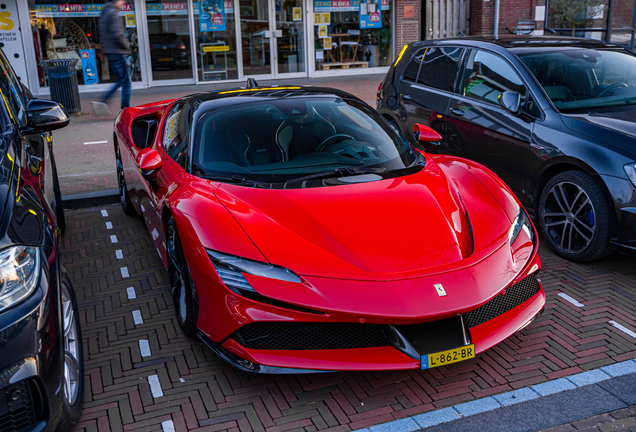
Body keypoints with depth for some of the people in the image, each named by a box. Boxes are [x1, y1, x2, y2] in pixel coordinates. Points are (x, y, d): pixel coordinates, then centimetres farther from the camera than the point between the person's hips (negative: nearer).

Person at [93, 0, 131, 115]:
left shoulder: (104, 13, 16)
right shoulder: (113, 13, -14)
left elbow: (102, 35, 22)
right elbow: (117, 35, -23)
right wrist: (127, 47, -7)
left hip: (110, 53, 9)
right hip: (118, 53, -9)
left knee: (121, 80, 18)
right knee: (125, 82, -2)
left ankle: (103, 102, 10)